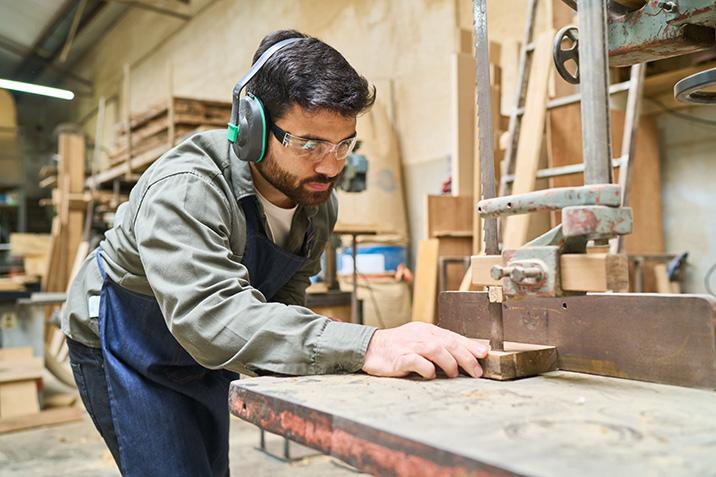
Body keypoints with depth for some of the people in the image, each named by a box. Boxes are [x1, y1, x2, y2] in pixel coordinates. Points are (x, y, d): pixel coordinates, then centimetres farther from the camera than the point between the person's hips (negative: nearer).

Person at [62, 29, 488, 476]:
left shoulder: (319, 201, -13)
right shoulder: (184, 189, -35)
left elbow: (285, 298, -5)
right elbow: (212, 314, -48)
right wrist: (364, 347, -57)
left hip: (201, 350, 6)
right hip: (124, 344, -6)